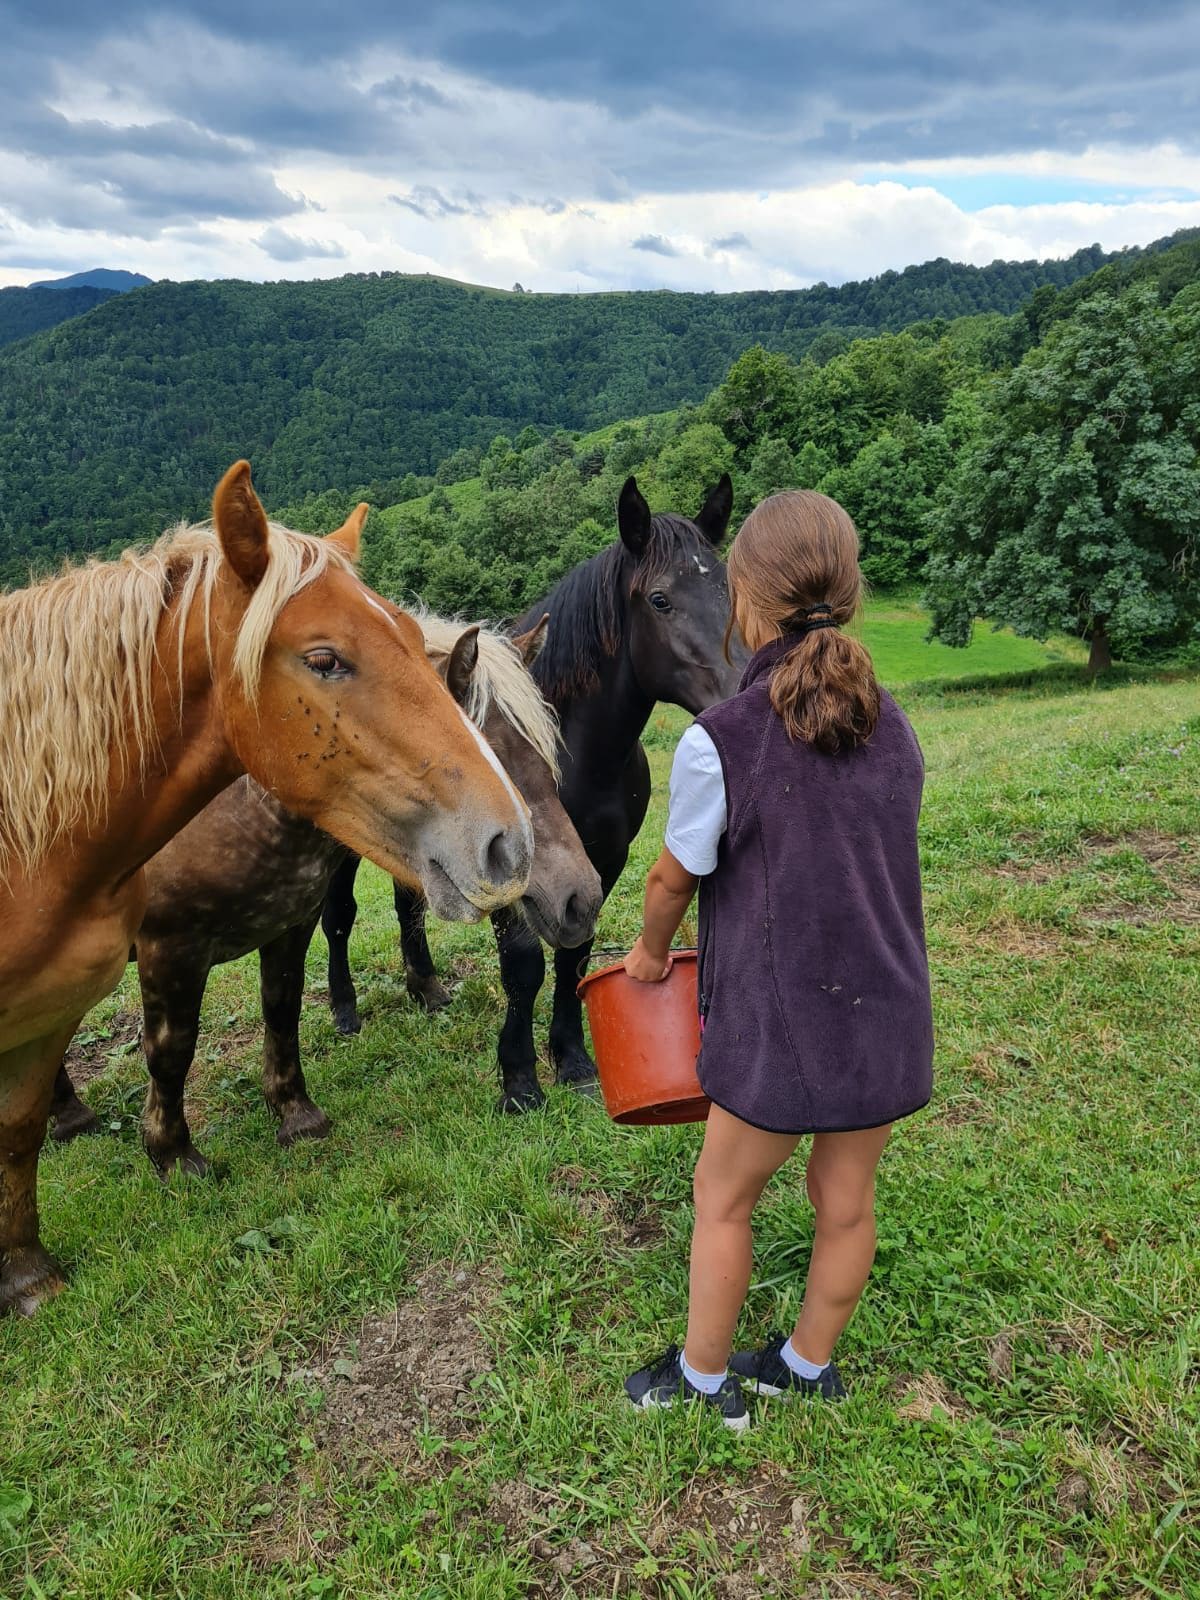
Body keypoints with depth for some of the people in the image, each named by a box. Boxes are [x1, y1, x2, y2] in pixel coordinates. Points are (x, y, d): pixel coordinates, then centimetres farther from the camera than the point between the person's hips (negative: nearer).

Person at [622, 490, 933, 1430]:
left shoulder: (719, 741, -18)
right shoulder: (895, 730, -1)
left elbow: (674, 877, -6)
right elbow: (872, 863, 8)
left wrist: (651, 952, 15)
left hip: (783, 1026, -5)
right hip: (890, 1018, 6)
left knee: (723, 1202, 17)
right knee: (847, 1203, 21)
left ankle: (704, 1378, 36)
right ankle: (809, 1365, 42)